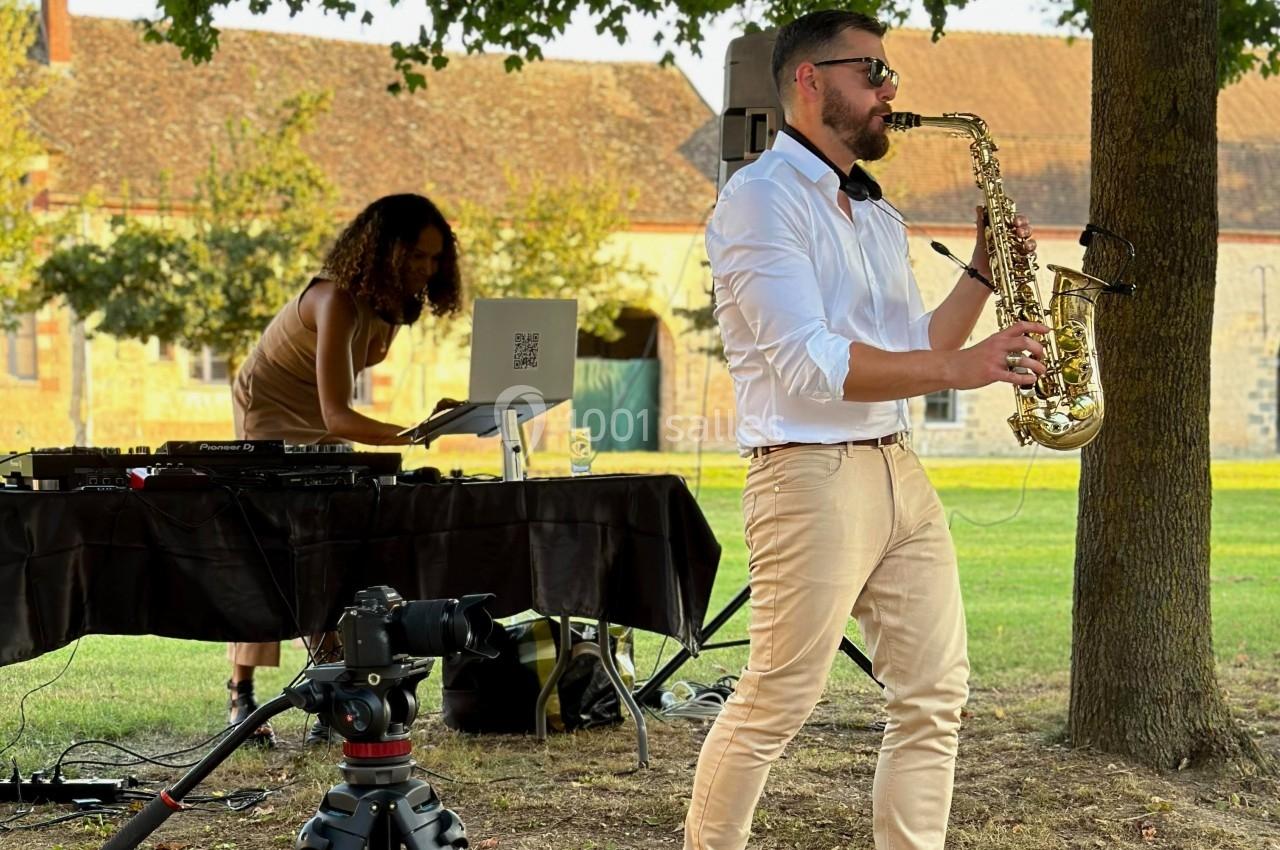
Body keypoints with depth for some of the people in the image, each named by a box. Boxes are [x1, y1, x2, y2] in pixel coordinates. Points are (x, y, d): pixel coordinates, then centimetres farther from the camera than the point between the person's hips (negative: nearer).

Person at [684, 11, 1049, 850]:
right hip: (810, 473, -9)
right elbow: (810, 364, -18)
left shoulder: (876, 215, 20)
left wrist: (982, 275, 6)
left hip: (898, 470, 9)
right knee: (775, 705, -5)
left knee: (935, 696, 4)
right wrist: (961, 369, -19)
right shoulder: (763, 197, -8)